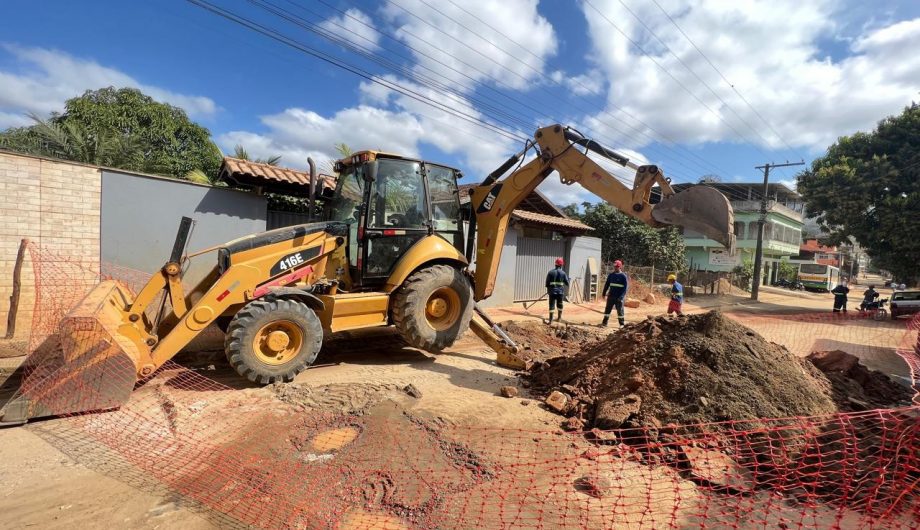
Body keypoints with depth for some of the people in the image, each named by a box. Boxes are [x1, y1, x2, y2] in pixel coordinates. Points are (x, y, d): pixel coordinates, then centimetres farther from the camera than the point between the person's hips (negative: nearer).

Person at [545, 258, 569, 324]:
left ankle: (551, 320, -4)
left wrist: (548, 290, 14)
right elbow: (567, 283, 2)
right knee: (559, 305, 18)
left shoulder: (551, 272, -2)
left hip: (552, 291, -1)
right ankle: (559, 317, 30)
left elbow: (547, 282, 1)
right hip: (560, 292, 1)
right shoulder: (563, 273, -4)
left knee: (551, 306, 0)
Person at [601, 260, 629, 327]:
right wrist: (604, 293, 9)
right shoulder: (611, 275, 8)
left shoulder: (623, 276, -6)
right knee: (607, 309, 6)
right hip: (611, 296, 4)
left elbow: (626, 287, -9)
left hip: (619, 297, -4)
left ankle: (622, 324, 14)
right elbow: (607, 284, 15)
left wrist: (621, 296, -18)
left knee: (620, 310, 3)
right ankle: (604, 322, 13)